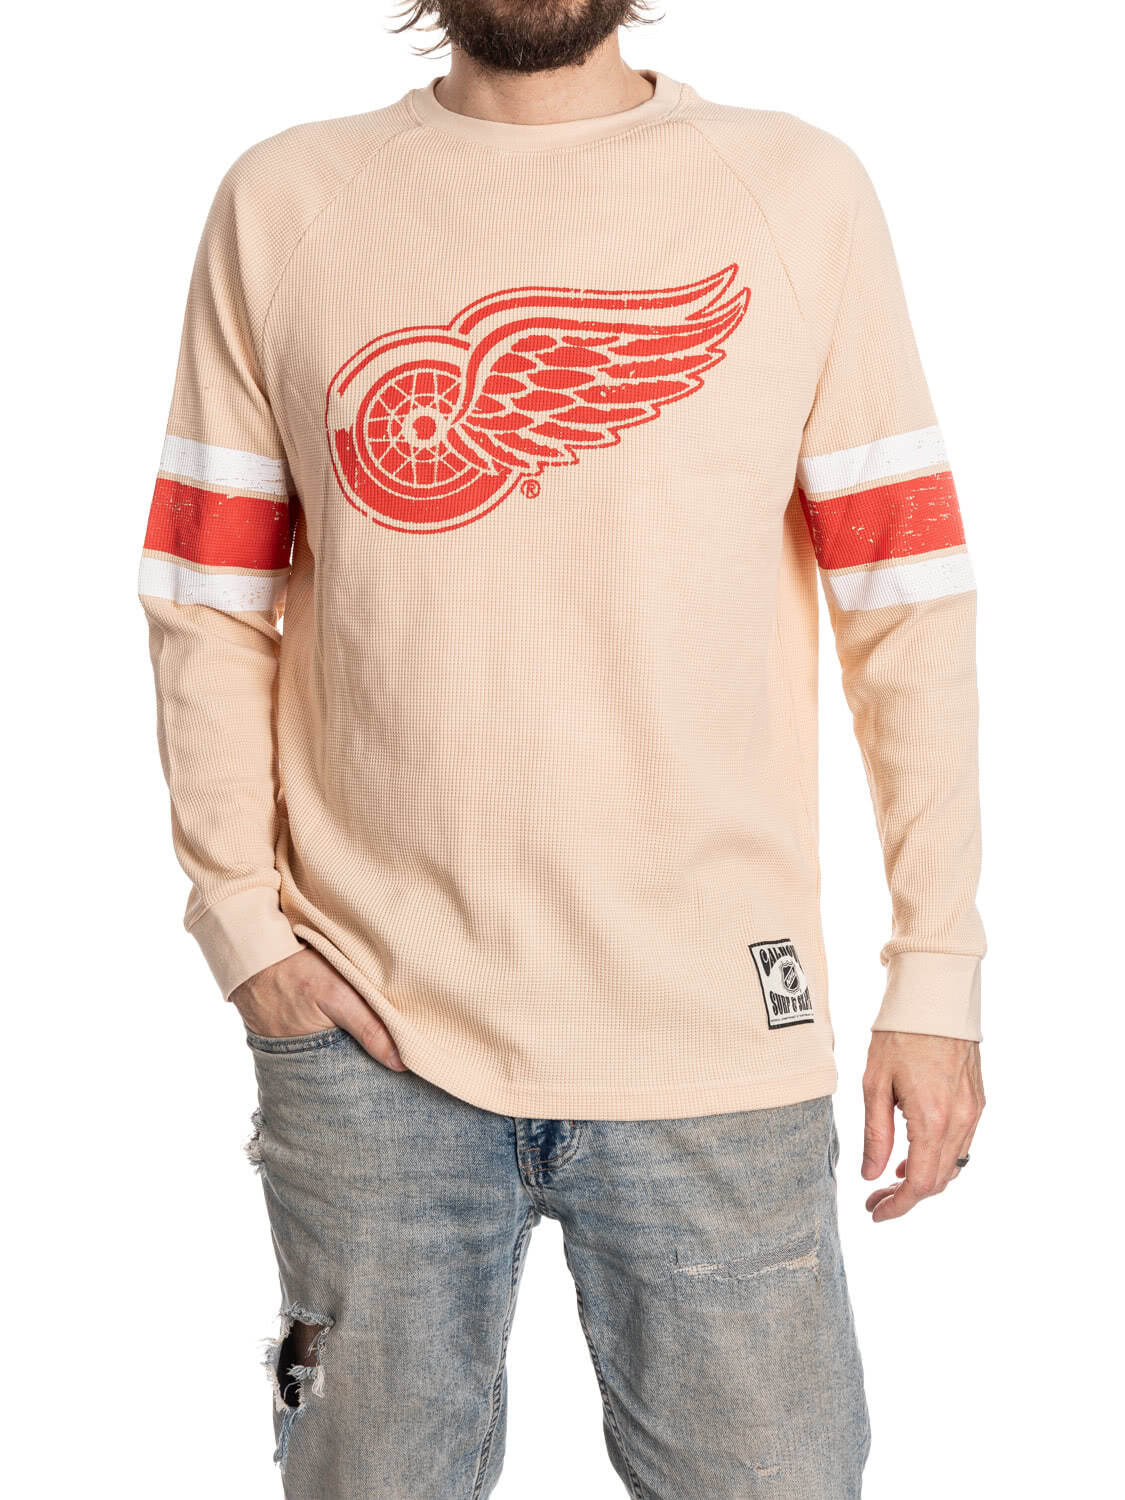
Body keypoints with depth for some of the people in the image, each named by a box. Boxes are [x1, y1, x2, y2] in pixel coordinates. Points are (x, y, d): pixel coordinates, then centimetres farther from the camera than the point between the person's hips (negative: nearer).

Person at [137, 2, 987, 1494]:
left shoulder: (802, 192, 2)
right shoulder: (282, 203, 5)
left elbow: (908, 603, 1)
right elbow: (209, 603, 6)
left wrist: (936, 970, -3)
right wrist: (242, 918, -2)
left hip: (714, 1027, 0)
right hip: (366, 1032, 1)